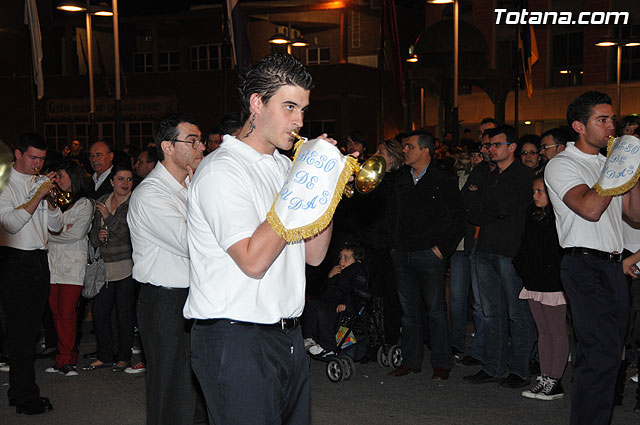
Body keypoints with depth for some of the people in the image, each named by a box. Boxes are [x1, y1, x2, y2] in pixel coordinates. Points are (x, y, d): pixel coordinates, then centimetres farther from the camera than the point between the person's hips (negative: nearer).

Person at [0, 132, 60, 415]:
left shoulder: (40, 184, 14)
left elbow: (56, 226, 12)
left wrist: (50, 200, -5)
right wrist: (39, 195, -18)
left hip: (39, 260, 7)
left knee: (31, 328, 11)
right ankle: (26, 397, 2)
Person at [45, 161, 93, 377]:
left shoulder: (85, 205, 2)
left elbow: (76, 234, -7)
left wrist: (51, 235, 1)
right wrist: (62, 230, -5)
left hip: (72, 264, -5)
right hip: (53, 262, 5)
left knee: (67, 313, -8)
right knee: (56, 311, 3)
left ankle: (66, 359, -1)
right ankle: (66, 357, 10)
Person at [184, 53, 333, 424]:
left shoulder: (284, 166, 14)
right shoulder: (222, 171, -12)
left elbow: (314, 254, 11)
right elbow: (254, 260, -23)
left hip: (287, 335, 8)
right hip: (235, 341, -8)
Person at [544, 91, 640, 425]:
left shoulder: (608, 164, 20)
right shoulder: (562, 165, -3)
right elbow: (590, 208, -20)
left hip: (613, 266, 8)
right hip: (584, 264, -8)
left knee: (608, 353, 10)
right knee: (602, 354, -13)